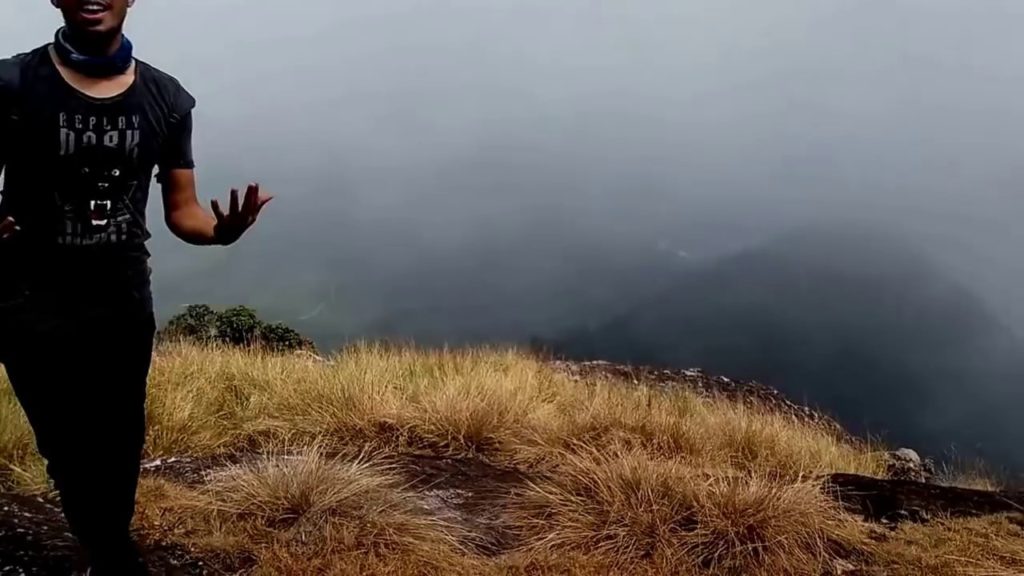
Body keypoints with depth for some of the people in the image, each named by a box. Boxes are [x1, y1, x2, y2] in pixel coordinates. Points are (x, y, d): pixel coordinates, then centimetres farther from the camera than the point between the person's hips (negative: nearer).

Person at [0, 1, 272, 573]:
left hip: (125, 302, 3)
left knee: (120, 449, 14)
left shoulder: (167, 98, 0)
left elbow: (182, 210, 3)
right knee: (71, 452, 0)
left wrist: (220, 230, -20)